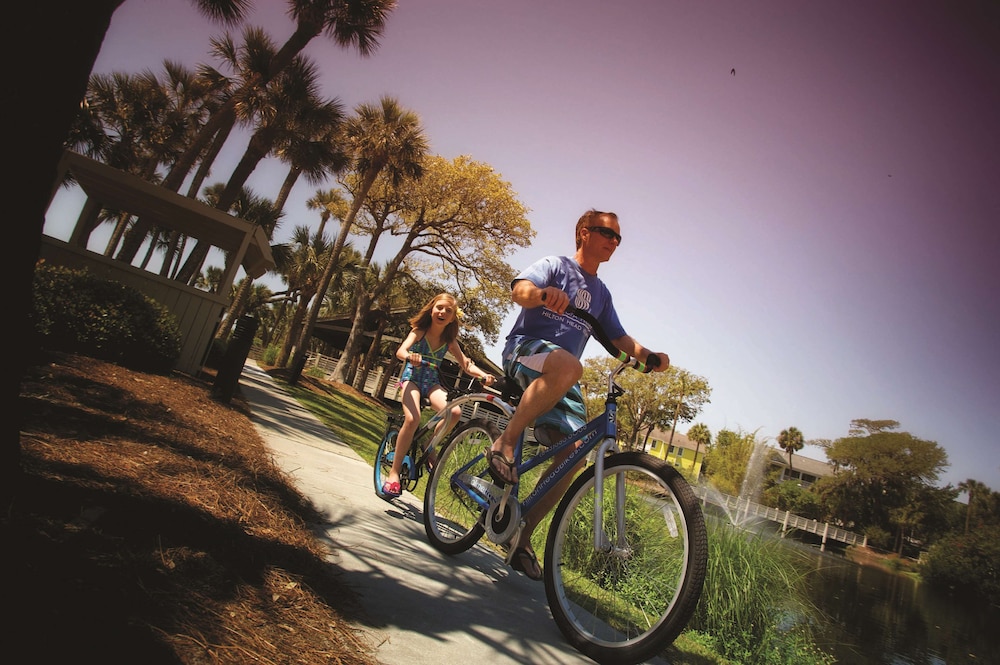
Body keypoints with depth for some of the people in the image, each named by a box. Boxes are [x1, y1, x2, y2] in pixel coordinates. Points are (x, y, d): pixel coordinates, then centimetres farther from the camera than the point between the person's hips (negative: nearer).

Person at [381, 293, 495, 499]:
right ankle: (394, 472, -16)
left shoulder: (449, 341, -1)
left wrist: (483, 375, -25)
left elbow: (467, 365, -5)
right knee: (412, 419, -29)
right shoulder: (419, 331, -9)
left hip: (432, 382, 3)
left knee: (455, 412, -26)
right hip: (412, 377, -3)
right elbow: (400, 351, -24)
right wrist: (410, 356, -48)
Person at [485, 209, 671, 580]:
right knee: (567, 365, -41)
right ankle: (505, 443, -28)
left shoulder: (601, 293, 23)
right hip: (524, 349, -6)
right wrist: (544, 293, -38)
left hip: (561, 381, 6)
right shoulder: (555, 266, 5)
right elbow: (519, 290, -13)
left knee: (574, 453, -13)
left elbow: (618, 339, 23)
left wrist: (649, 356, 2)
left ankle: (522, 536, 0)